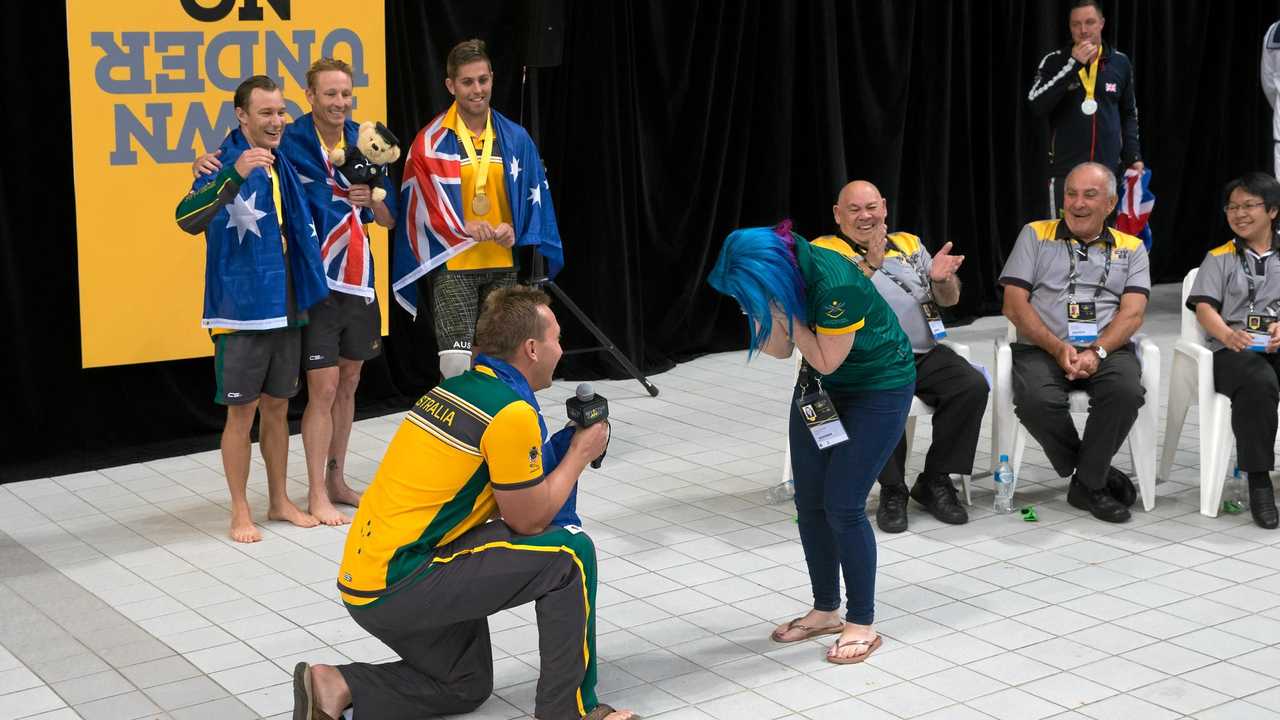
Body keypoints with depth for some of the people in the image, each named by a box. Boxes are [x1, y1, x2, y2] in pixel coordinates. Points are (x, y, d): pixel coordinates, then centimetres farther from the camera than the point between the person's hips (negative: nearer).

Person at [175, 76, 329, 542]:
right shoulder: (227, 164, -13)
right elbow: (187, 219, -31)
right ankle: (240, 512, 12)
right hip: (241, 310, -6)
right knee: (242, 411, 1)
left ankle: (279, 501, 26)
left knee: (277, 407, 15)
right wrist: (234, 175, -43)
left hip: (285, 309, 6)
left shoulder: (282, 165, 8)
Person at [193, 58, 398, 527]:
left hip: (358, 281, 6)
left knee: (348, 384, 13)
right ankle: (316, 494, 6)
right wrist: (209, 165, -29)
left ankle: (336, 480, 26)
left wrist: (373, 201, -14)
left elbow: (389, 220, 8)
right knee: (323, 388, -4)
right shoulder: (290, 143, -10)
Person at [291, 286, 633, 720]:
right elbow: (528, 521, -7)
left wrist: (564, 446, 13)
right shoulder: (512, 414, -16)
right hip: (397, 585, -9)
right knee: (570, 552, -7)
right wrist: (579, 455, 5)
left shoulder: (452, 389, 10)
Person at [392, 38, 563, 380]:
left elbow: (534, 198, 8)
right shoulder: (431, 142, -6)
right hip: (452, 265, -4)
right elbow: (421, 203, -9)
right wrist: (462, 227, -20)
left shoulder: (515, 138, 5)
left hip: (505, 265, 4)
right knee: (456, 363, -10)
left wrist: (517, 233, -8)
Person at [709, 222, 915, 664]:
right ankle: (825, 610, 23)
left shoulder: (835, 284, -35)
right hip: (821, 385, 7)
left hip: (878, 388, -7)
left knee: (842, 505, -9)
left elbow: (826, 360, -24)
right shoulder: (774, 277, -13)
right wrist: (765, 312, -26)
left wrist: (783, 311, -29)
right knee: (809, 502, 7)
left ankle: (862, 624, 5)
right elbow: (779, 350, -8)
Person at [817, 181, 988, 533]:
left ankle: (934, 482, -8)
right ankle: (892, 490, -17)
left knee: (973, 386, -23)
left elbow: (949, 299, 17)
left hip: (926, 353, 4)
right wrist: (870, 264, -20)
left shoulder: (910, 244, 20)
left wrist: (941, 278, -6)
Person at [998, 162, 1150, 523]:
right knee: (1036, 400, -34)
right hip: (1042, 348, -1)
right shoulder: (1035, 236, 12)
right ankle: (1096, 473, -8)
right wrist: (1057, 348, -12)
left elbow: (1132, 313, 2)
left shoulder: (1131, 248, 15)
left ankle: (1088, 483, -11)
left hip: (1108, 349, 1)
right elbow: (1015, 304, 3)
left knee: (1126, 391, -33)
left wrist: (1097, 352, -17)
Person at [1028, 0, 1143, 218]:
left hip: (1110, 170, 2)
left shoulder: (1120, 63, 7)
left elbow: (1129, 114, 18)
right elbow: (1037, 106, -15)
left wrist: (1134, 156, 9)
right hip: (1066, 171, -2)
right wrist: (1073, 64, -18)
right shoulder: (1054, 61, -1)